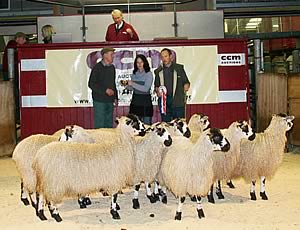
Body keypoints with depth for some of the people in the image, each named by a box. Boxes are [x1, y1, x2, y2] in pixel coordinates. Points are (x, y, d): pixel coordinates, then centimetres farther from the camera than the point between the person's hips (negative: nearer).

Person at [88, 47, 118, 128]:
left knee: (109, 125, 10)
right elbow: (91, 84, -13)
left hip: (109, 101, 7)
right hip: (99, 101, -7)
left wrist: (115, 97, 15)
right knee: (100, 125, -3)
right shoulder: (97, 67, -9)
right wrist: (105, 90, -18)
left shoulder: (112, 67, 12)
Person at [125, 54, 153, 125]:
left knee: (146, 124, -4)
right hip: (135, 100, 5)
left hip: (145, 100, -5)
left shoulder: (149, 74, -6)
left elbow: (146, 88, -16)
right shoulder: (134, 74, 11)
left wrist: (133, 84, -16)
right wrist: (126, 85, -1)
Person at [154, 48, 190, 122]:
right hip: (164, 102, 2)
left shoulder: (179, 68, 5)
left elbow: (186, 82, 8)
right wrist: (157, 91, -2)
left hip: (178, 102, -2)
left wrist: (186, 87, -13)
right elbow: (156, 85, 20)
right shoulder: (158, 71, 12)